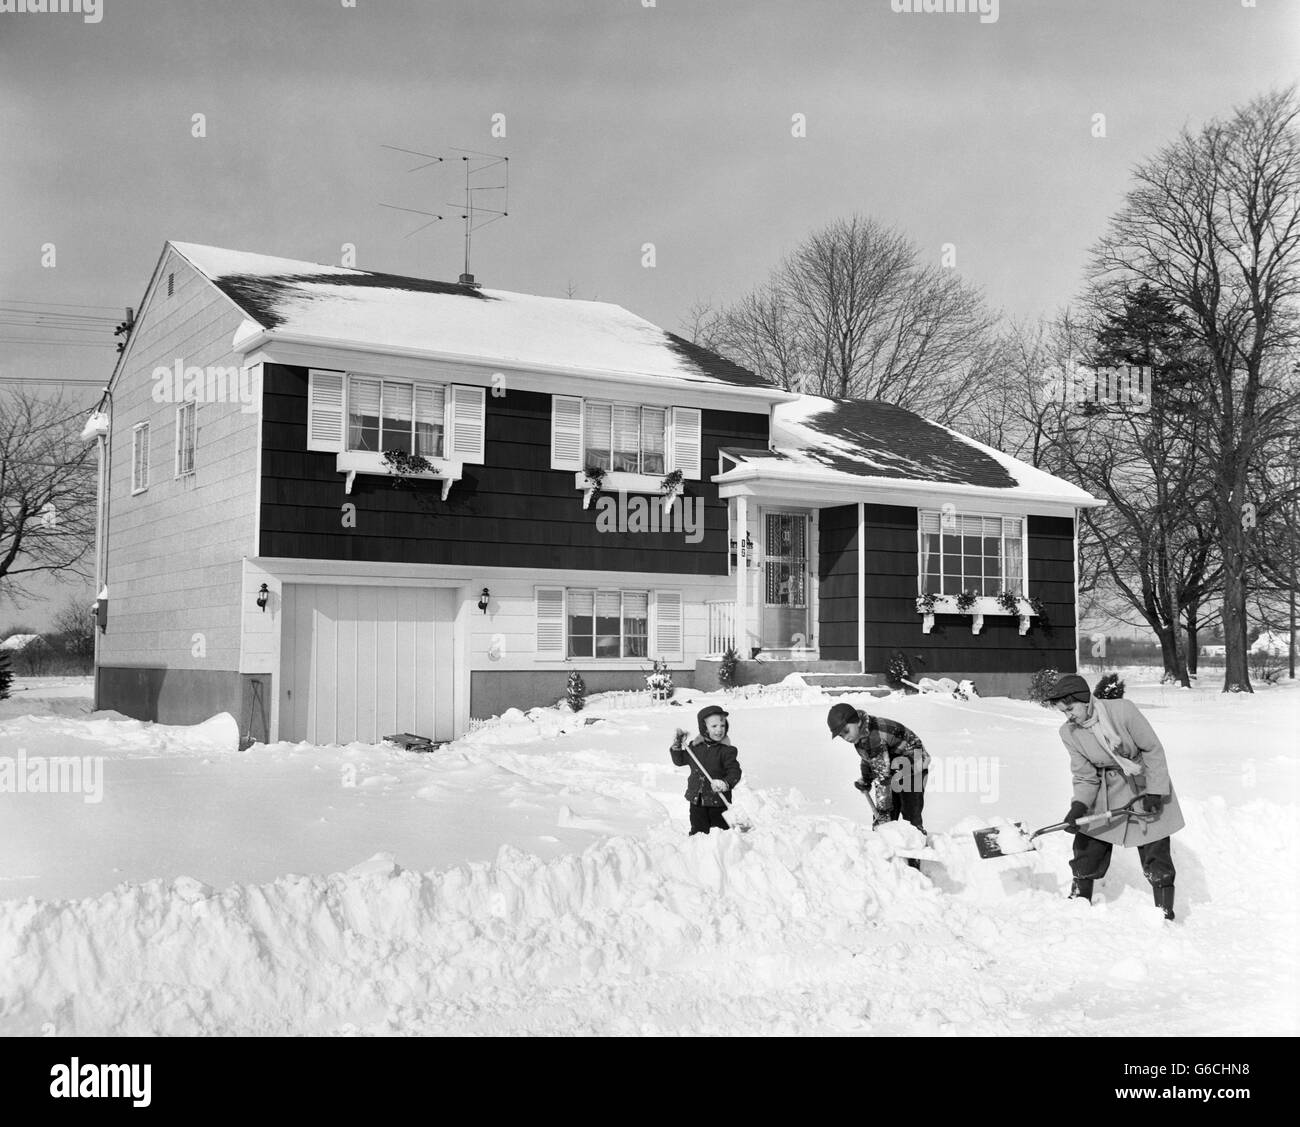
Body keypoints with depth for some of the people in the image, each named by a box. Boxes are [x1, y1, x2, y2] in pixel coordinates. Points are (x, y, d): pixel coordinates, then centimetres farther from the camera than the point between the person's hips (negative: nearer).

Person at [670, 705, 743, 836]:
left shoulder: (726, 750, -11)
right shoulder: (695, 746, 2)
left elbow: (735, 772, -17)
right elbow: (679, 761, 16)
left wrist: (726, 783, -35)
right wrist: (677, 746, 0)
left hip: (718, 801, -3)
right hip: (697, 800, 3)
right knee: (698, 831, 13)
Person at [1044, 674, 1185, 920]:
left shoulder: (1123, 710, -25)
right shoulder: (1068, 733, -12)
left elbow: (1153, 750, -15)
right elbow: (1085, 776, -6)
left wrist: (1155, 792, -16)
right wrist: (1078, 807, -22)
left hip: (1146, 787, -4)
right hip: (1106, 793, 4)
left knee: (1155, 853, -1)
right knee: (1087, 847, 3)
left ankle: (1164, 911, 12)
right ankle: (1079, 899, 22)